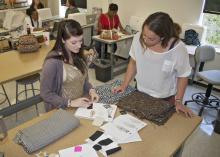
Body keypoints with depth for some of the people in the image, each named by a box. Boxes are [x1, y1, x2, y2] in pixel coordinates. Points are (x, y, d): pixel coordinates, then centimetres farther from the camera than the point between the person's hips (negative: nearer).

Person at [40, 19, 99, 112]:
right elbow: (45, 94, -13)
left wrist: (91, 90, -6)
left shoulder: (78, 56, 0)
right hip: (62, 110, -5)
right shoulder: (53, 62, -19)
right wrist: (70, 103, -19)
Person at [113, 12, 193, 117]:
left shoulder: (178, 49, -27)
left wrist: (178, 101, -11)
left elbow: (182, 76, -10)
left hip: (165, 99, -2)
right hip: (140, 93, 3)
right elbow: (133, 63, -3)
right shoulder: (138, 38, -20)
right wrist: (124, 85, -4)